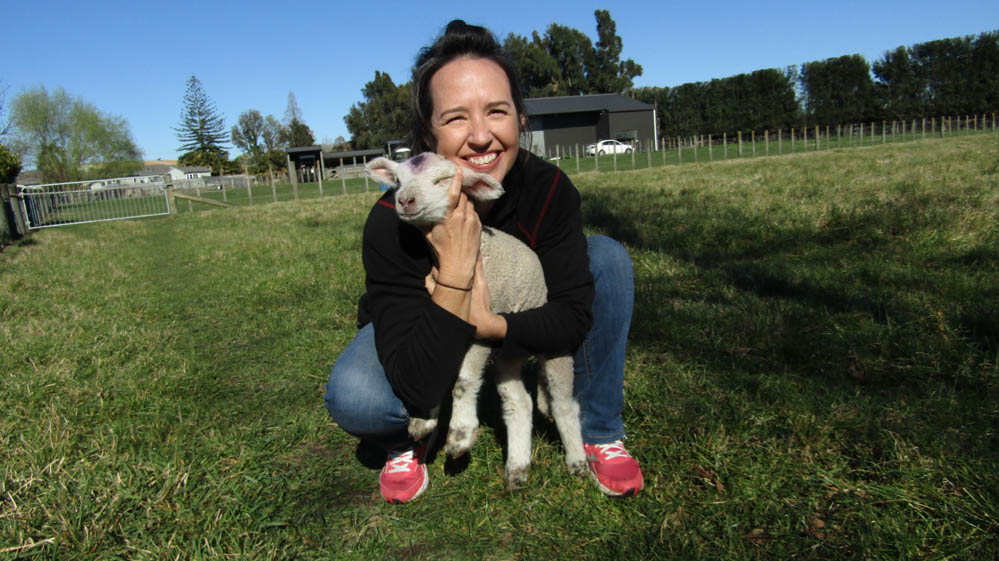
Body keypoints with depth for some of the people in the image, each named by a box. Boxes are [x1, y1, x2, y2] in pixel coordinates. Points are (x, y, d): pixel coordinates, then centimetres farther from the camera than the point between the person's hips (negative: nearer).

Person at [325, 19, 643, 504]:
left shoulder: (549, 189, -25)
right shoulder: (392, 221, -34)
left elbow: (576, 313, -21)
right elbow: (420, 389, -37)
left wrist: (486, 324, -35)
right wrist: (454, 268, -47)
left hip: (509, 323, 3)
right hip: (424, 339, -3)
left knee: (608, 258, -19)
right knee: (353, 397, -36)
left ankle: (600, 434, -4)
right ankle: (403, 444, 3)